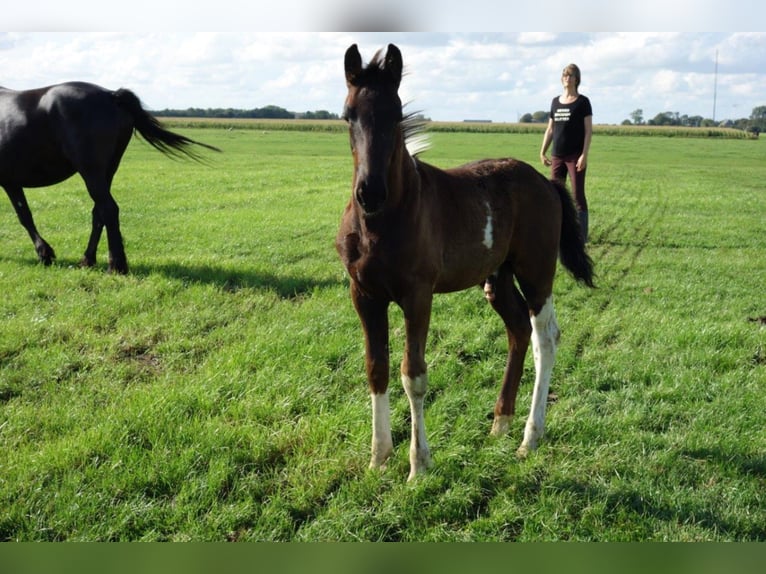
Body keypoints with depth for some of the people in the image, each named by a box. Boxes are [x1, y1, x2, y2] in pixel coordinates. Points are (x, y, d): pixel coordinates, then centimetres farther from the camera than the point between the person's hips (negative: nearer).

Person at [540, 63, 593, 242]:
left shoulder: (582, 102, -3)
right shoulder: (555, 102, 11)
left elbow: (588, 130, -7)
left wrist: (584, 155, -15)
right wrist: (543, 151, 9)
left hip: (575, 156, -5)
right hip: (557, 156, 5)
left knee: (578, 195, -3)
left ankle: (581, 236, 1)